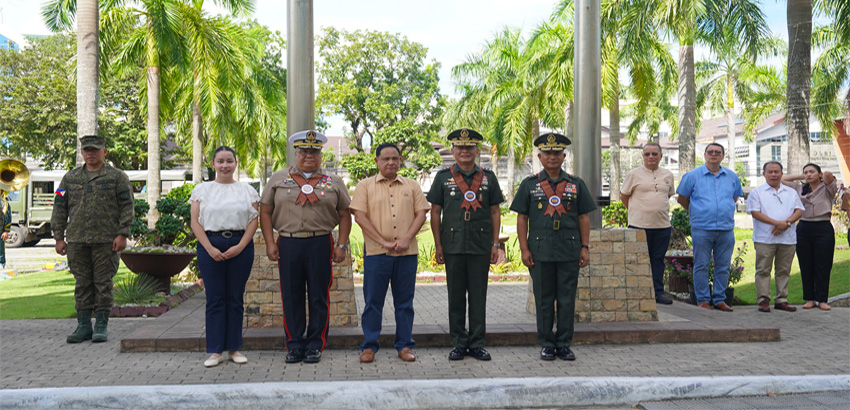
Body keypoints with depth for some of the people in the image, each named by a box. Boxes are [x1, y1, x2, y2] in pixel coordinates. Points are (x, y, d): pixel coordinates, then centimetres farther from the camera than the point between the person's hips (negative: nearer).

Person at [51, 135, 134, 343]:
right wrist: (59, 238, 6)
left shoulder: (117, 176, 3)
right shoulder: (70, 178, 13)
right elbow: (59, 208, 13)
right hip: (77, 240, 3)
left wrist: (122, 234, -11)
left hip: (106, 240, -3)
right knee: (82, 283, 7)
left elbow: (127, 207, -2)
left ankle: (101, 326, 8)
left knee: (103, 283, 0)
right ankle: (83, 325, 14)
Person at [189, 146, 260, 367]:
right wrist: (210, 248, -8)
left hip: (240, 246, 1)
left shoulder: (247, 190, 10)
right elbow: (195, 221, 2)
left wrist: (240, 246, -9)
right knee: (215, 298, 0)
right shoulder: (202, 189, 9)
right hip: (210, 246, 0)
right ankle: (215, 351, 5)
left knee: (235, 298, 4)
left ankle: (234, 348, 12)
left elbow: (254, 220, 3)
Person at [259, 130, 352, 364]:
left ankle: (315, 346, 16)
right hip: (288, 245, 1)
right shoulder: (278, 179, 10)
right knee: (291, 297, 5)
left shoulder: (334, 183, 9)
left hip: (320, 245, 0)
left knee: (318, 298, 4)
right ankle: (294, 346, 17)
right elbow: (265, 212, 8)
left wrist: (341, 245, 0)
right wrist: (270, 244, 0)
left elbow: (345, 215, 9)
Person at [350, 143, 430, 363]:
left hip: (407, 253, 2)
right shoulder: (365, 186, 6)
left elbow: (421, 214, 6)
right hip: (376, 253, -2)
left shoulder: (412, 186, 12)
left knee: (404, 301, 8)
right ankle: (369, 346, 14)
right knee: (373, 301, 3)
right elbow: (360, 216, -3)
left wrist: (406, 239, -9)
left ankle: (405, 345, 17)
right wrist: (383, 242, -11)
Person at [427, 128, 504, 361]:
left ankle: (477, 344, 16)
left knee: (478, 296, 5)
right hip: (453, 245, 0)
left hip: (481, 245, 1)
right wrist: (438, 245, 0)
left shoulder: (488, 178, 8)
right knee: (456, 296, 6)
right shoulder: (443, 177, 5)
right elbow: (435, 212, 5)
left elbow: (495, 212, 10)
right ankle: (459, 344, 17)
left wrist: (495, 243, 3)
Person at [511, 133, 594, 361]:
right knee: (544, 300, 6)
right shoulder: (529, 185, 5)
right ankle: (547, 344, 17)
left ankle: (564, 344, 17)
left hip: (570, 252, 1)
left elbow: (584, 218, 9)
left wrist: (584, 247, 2)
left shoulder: (576, 185, 9)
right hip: (540, 252, -1)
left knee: (567, 299, 5)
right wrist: (524, 249, -3)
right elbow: (522, 218, 4)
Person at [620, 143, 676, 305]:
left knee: (658, 259, 9)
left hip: (662, 225, 4)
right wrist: (638, 211, 7)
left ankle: (658, 292, 17)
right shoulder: (634, 174, 0)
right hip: (639, 225, -3)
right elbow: (624, 196, 5)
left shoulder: (668, 175, 11)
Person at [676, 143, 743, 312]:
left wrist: (724, 212, 17)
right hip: (702, 229, -3)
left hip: (726, 229, 3)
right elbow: (682, 199, 9)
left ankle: (720, 299, 16)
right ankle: (702, 299, 7)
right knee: (701, 265, -1)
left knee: (723, 266, 7)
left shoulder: (732, 177, 12)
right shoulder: (693, 176, 2)